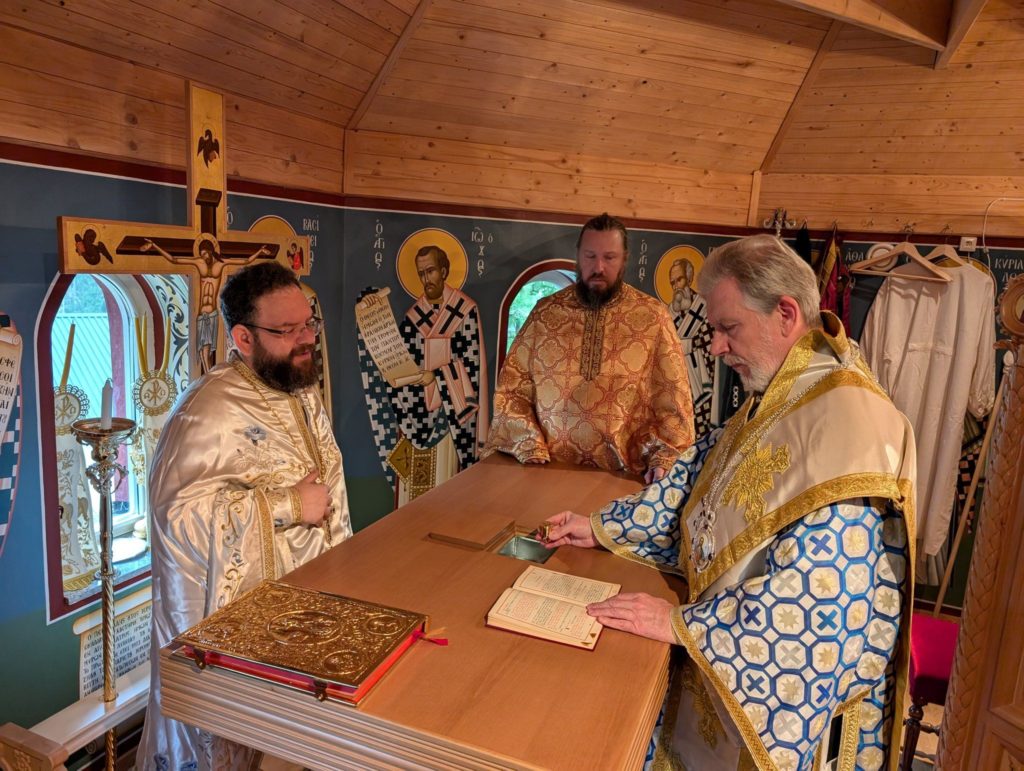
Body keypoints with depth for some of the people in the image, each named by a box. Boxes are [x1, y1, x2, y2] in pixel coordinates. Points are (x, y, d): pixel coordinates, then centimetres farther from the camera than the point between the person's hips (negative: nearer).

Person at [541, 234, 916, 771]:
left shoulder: (846, 421, -29)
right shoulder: (773, 399, 2)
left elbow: (818, 592, -32)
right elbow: (698, 478, 9)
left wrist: (684, 623, -25)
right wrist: (602, 528, 5)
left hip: (787, 690, -7)